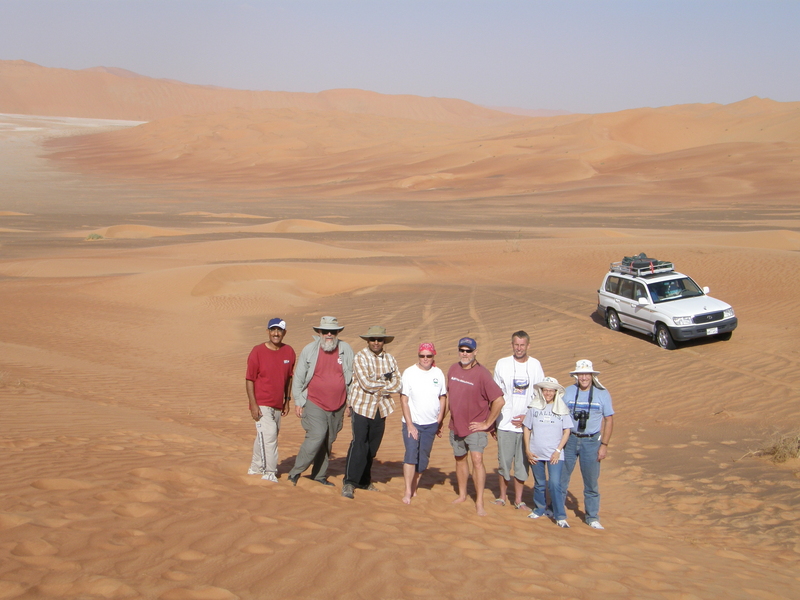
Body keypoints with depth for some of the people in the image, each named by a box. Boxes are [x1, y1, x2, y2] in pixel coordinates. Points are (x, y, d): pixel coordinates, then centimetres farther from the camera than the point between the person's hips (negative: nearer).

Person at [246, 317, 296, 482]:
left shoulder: (289, 352, 3)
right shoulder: (258, 352, -10)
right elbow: (249, 380, -9)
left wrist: (287, 400, 13)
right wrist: (253, 404, -15)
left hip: (278, 405, 5)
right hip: (261, 405, -5)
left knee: (263, 437, 15)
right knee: (269, 434, -14)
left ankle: (255, 468, 30)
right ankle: (269, 472, -6)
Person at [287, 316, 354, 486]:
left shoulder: (346, 350, 2)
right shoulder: (309, 350, -2)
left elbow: (352, 377, 11)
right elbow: (298, 377, 5)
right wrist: (298, 401, 2)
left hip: (337, 406, 3)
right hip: (314, 403, -3)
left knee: (328, 441, 9)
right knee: (317, 436, -16)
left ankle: (319, 475, 23)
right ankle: (296, 472, -3)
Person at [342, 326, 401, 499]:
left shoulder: (390, 359, 8)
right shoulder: (361, 357, -9)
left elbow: (398, 383, 2)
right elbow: (366, 384, -17)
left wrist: (382, 389, -14)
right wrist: (387, 384, -5)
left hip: (381, 409, 5)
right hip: (361, 407, -5)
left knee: (372, 447, 10)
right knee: (359, 444, -12)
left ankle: (364, 480, 24)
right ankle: (349, 483, -7)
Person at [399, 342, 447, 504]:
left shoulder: (438, 373, 2)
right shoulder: (409, 373, -7)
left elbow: (443, 398, 9)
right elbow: (404, 400, -8)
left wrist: (440, 421, 4)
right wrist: (409, 424, -13)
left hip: (431, 424, 3)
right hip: (412, 422, -3)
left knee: (423, 458, 8)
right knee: (411, 454, -13)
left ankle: (414, 487, 22)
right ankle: (407, 491, -7)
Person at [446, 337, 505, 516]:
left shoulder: (482, 373, -18)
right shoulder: (453, 369, 2)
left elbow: (499, 400, -21)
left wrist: (487, 423, -16)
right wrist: (452, 414, 13)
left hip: (475, 426, -6)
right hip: (456, 425, 6)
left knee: (477, 459, -16)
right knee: (460, 460, 17)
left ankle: (479, 502, -11)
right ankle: (462, 494, 33)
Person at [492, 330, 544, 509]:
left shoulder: (536, 365, 3)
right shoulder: (502, 364, 2)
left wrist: (527, 416, -4)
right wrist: (492, 419, 5)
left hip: (527, 422, 1)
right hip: (505, 422, 0)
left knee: (523, 463, 6)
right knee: (504, 462, 4)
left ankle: (518, 499, 17)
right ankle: (502, 496, 21)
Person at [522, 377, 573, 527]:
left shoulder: (562, 409, 1)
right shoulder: (534, 408, 3)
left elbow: (567, 431, 1)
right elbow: (527, 429, 7)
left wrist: (558, 450, -7)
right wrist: (527, 450, 0)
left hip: (554, 454, -2)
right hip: (536, 453, 2)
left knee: (555, 484, -11)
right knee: (539, 484, 13)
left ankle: (560, 516, -4)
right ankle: (539, 509, 32)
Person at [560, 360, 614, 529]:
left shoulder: (602, 394, -1)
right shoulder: (568, 392, 0)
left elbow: (608, 420, 2)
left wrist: (604, 444, -4)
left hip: (591, 442, -1)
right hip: (569, 440, 1)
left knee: (591, 481, 4)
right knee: (561, 477, 9)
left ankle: (592, 517, 16)